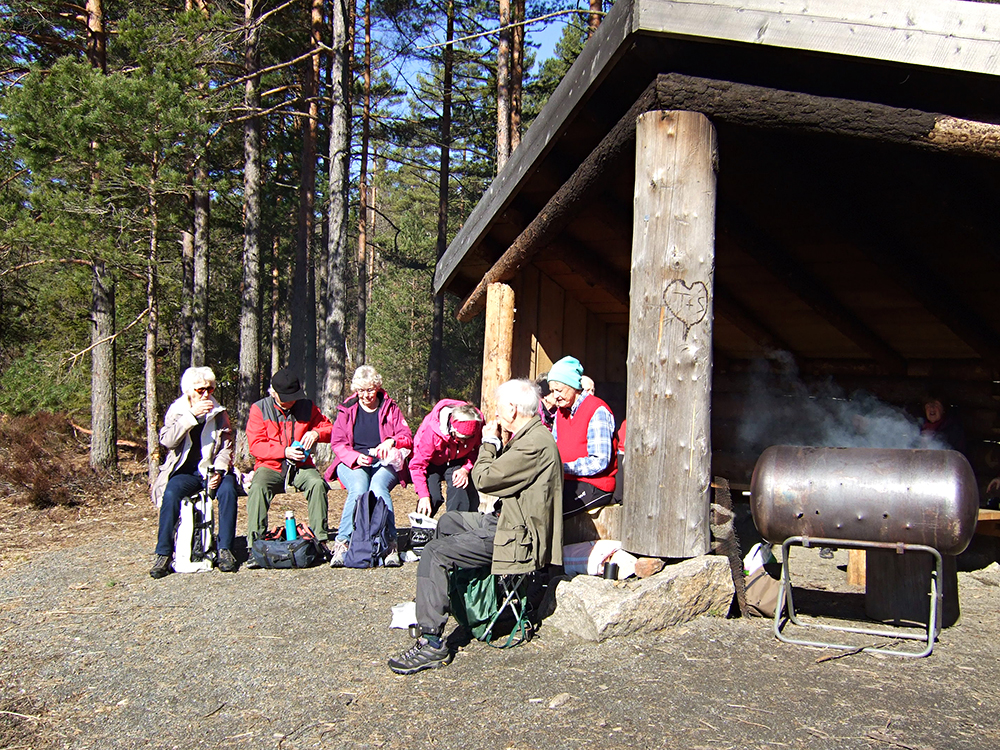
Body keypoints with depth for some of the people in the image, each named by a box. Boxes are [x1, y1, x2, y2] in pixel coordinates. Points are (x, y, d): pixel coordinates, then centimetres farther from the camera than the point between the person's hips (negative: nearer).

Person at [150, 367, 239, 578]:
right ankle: (164, 554, -20)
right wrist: (192, 415, -19)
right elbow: (167, 440, -11)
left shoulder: (219, 413, 8)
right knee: (170, 494, -30)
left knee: (227, 491, -30)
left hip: (213, 470, 1)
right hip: (186, 471, 0)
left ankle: (225, 549, -21)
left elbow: (226, 447, 3)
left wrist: (219, 471, -15)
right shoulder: (176, 411, 6)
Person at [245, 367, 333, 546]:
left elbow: (329, 429, 11)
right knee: (258, 488, -33)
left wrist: (316, 433, -14)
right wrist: (285, 451, -20)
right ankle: (254, 544, -26)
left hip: (301, 466, 1)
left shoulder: (307, 407, 9)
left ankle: (320, 538, -23)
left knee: (317, 483, -30)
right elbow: (255, 446, -5)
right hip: (270, 466, -1)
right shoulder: (259, 409, 2)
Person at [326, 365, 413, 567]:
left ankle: (390, 544, -39)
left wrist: (392, 441, -17)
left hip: (384, 462, 0)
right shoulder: (346, 410, 12)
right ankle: (342, 544, -33)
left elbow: (408, 438, 7)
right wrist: (356, 457, -15)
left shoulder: (390, 408, 12)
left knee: (378, 486, -35)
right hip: (352, 463, 0)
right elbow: (337, 444, 6)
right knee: (359, 489, -34)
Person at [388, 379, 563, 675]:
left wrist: (490, 442, -7)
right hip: (506, 518, 12)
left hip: (518, 534, -12)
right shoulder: (531, 435, 12)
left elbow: (484, 478, -22)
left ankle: (431, 642, -15)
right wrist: (496, 444, 5)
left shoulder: (534, 444, -24)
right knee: (448, 521, 28)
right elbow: (501, 471, 16)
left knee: (435, 553, -18)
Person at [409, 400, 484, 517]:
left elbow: (476, 451, -6)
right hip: (432, 463, -3)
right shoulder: (431, 432, -35)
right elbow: (418, 464, -26)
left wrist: (466, 469, -24)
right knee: (432, 496, -20)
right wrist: (423, 496, -30)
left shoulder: (477, 427, -27)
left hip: (457, 462, 3)